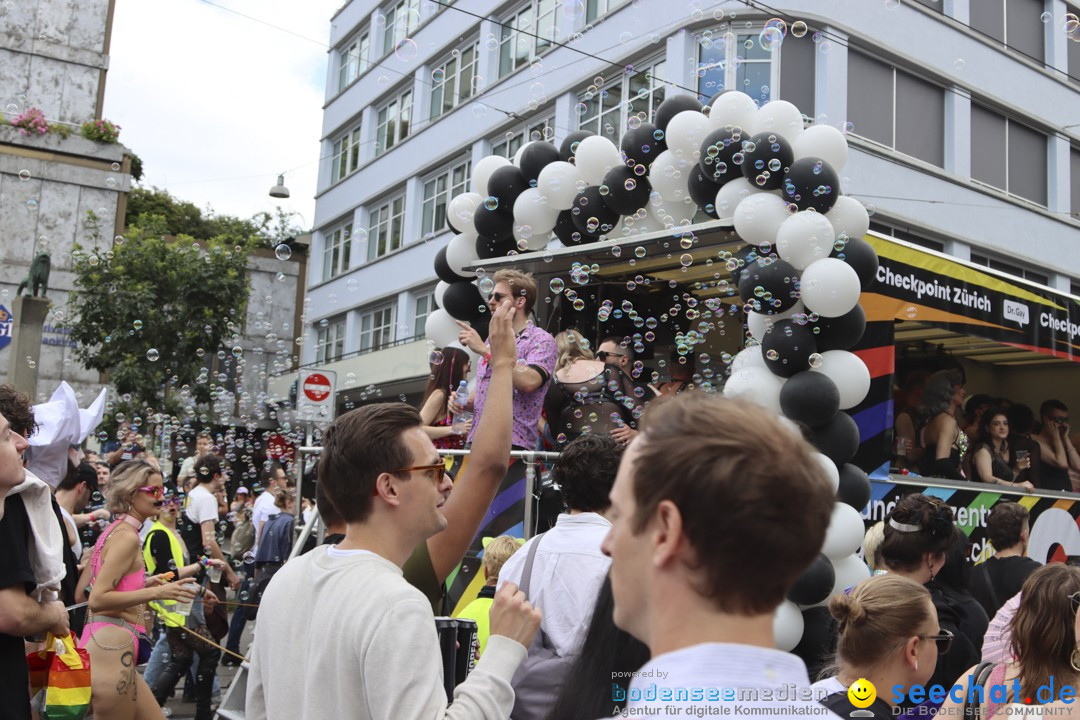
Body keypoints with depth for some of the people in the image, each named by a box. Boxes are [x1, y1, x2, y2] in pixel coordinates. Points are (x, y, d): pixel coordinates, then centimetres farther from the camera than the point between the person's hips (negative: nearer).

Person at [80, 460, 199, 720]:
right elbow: (97, 600, -19)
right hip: (111, 647, -10)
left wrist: (145, 584, 18)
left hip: (110, 645, 10)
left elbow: (100, 591, 21)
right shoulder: (127, 536, -12)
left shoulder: (116, 530, 17)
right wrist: (155, 593, -20)